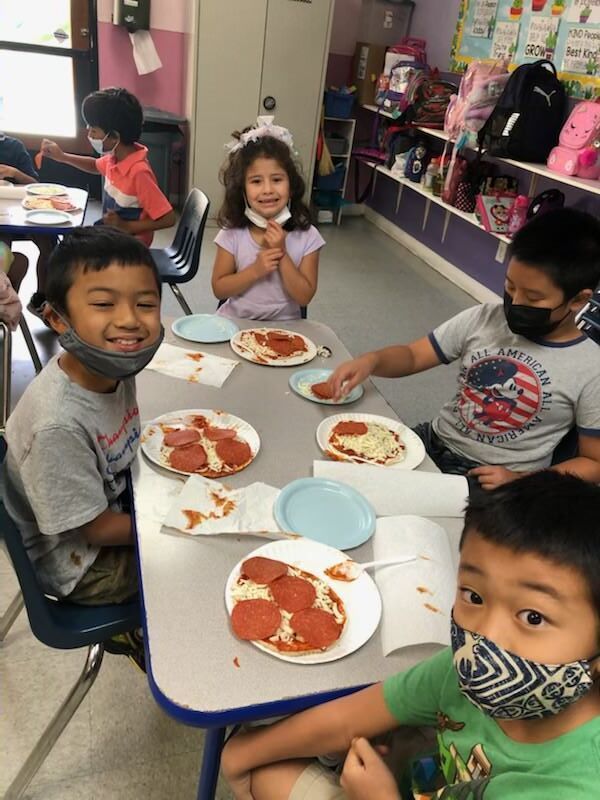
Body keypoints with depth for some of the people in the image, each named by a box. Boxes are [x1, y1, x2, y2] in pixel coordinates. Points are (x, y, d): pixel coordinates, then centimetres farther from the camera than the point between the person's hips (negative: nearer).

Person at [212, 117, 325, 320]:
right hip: (235, 322, 0)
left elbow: (304, 297, -8)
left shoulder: (306, 236, -7)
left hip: (283, 326, 0)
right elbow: (219, 289, -3)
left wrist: (282, 254, -18)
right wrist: (255, 270, -17)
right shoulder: (233, 234, -6)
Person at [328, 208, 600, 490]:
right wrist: (371, 360, -20)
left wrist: (518, 481, -16)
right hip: (435, 442, 4)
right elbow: (413, 355, 2)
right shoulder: (482, 319, -3)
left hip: (497, 487, -4)